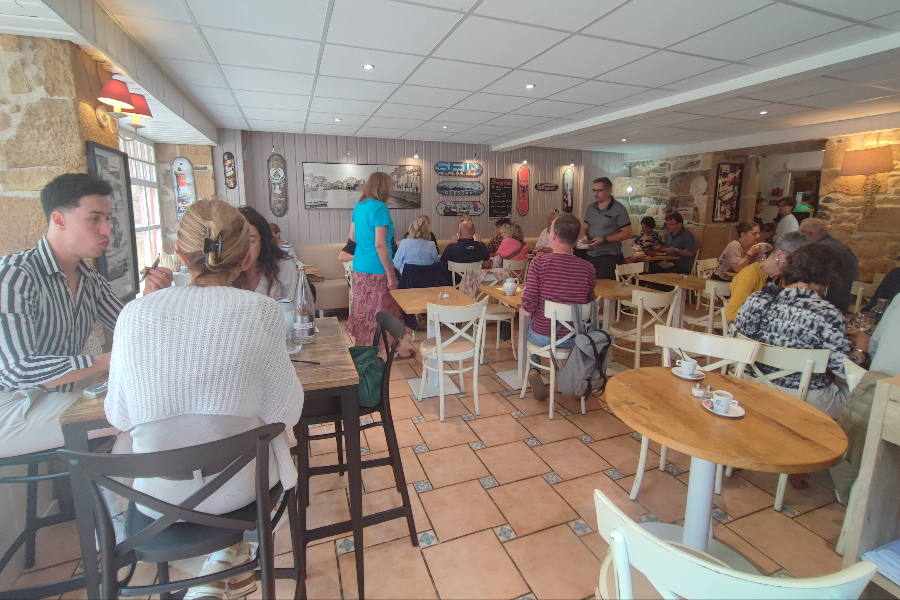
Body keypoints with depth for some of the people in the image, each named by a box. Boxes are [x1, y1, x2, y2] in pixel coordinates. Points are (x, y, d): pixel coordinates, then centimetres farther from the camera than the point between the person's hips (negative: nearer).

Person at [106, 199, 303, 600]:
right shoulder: (261, 311, -17)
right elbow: (283, 412, -12)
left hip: (158, 496, 2)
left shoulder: (136, 313, -9)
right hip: (238, 488, -2)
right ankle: (226, 553, 30)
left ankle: (222, 565, 34)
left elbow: (120, 417, 0)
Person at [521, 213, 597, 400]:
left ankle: (533, 371, 11)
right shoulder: (588, 268, -9)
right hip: (574, 339, 3)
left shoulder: (539, 262, -19)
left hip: (542, 336, -2)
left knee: (527, 329, 33)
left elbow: (527, 309, -18)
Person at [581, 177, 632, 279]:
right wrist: (584, 235, -3)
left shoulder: (618, 209, -7)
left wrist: (604, 240, -19)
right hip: (591, 255, 6)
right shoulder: (591, 208, 11)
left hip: (609, 256, -6)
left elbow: (627, 233, -10)